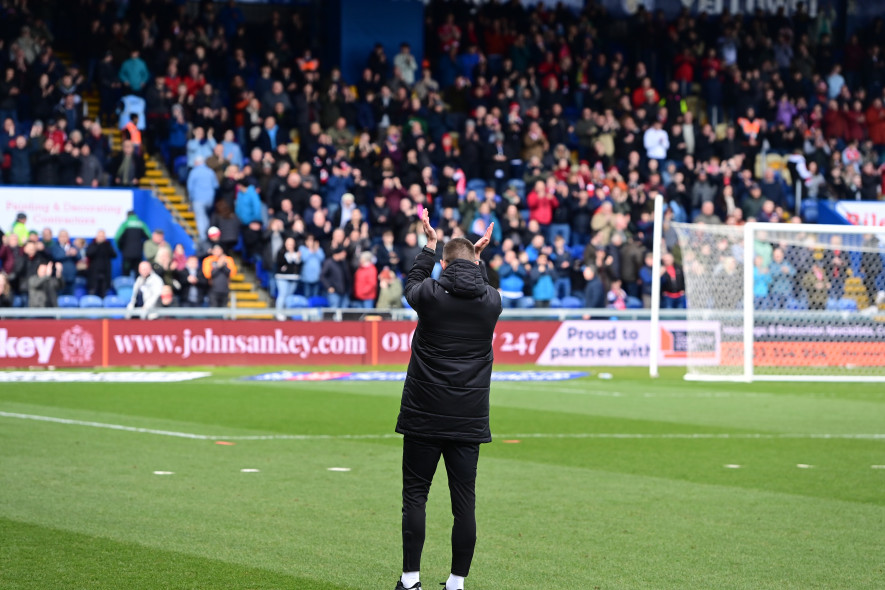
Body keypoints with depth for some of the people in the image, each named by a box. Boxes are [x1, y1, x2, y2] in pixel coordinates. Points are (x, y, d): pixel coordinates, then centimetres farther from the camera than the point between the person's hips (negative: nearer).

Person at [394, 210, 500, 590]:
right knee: (464, 501, 4)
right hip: (469, 419, 2)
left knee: (415, 495, 4)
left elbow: (411, 285, 18)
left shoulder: (431, 294, -7)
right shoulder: (491, 301, 0)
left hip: (424, 416, -2)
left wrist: (429, 245, 29)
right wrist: (478, 257, 35)